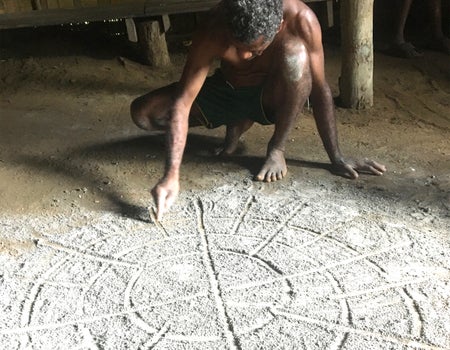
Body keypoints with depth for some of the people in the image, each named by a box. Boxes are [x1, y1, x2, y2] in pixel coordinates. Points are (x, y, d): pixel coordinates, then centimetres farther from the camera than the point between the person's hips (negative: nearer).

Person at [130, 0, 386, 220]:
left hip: (272, 97, -1)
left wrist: (337, 160, -19)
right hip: (226, 92, 2)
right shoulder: (213, 31, -31)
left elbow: (320, 90, -22)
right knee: (143, 113, -15)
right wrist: (172, 176, -42)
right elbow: (182, 102, -33)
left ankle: (277, 150, -14)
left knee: (296, 53, -36)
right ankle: (237, 124, 6)